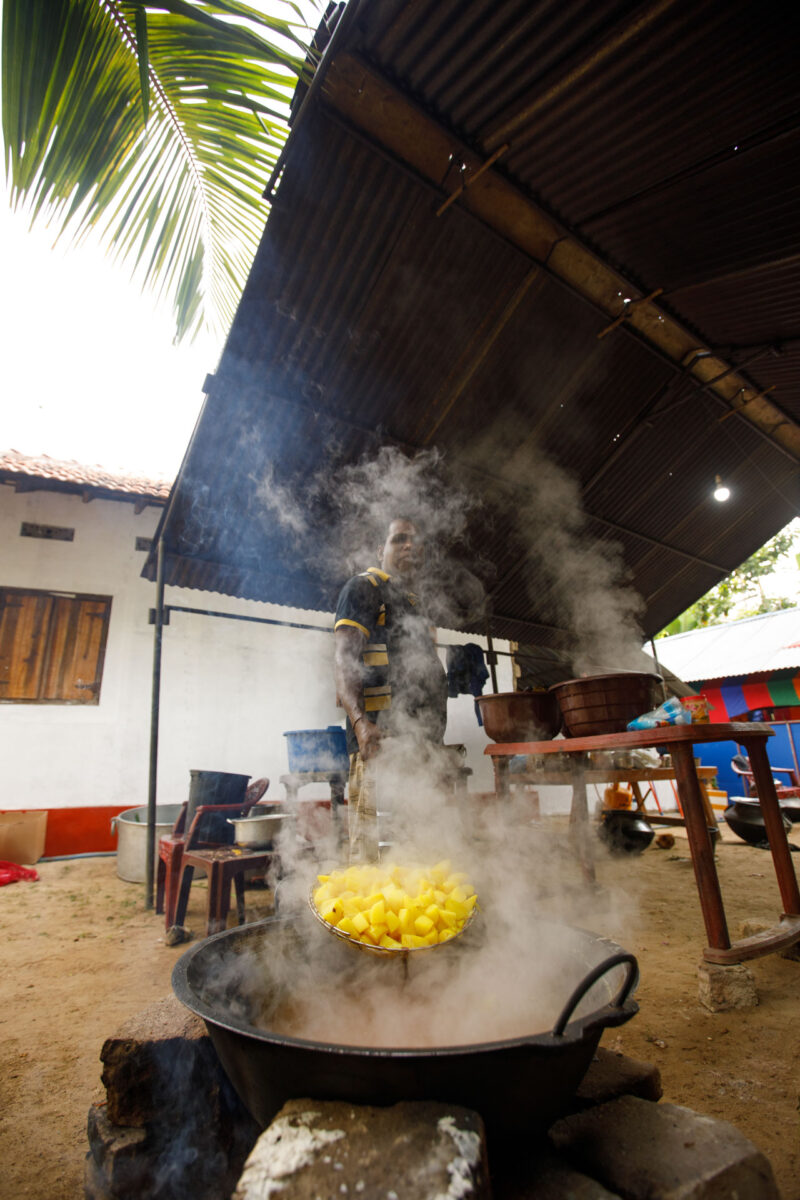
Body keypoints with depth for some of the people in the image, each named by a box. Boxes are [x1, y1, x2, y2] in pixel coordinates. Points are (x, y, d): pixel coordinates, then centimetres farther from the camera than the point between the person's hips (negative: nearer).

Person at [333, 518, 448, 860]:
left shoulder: (413, 603, 27)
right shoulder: (363, 587, 2)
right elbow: (344, 658, -11)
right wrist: (360, 722, -28)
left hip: (423, 743, 8)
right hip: (380, 741, -8)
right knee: (374, 851, -11)